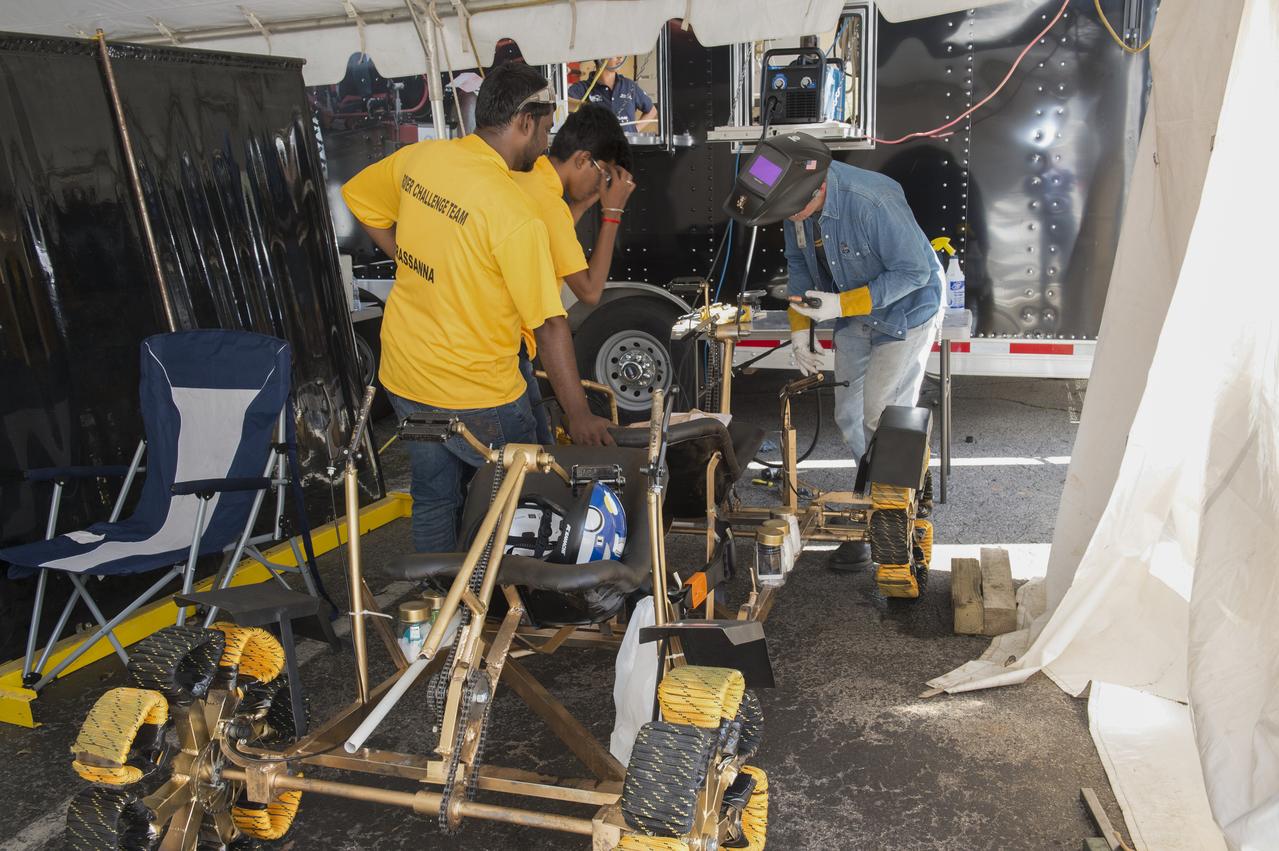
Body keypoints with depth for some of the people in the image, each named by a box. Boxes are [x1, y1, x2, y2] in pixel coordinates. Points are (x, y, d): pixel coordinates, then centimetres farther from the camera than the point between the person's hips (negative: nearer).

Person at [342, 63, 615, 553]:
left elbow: (359, 197, 16)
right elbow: (549, 324, -21)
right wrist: (578, 415, -16)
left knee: (433, 497, 23)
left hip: (402, 374, 7)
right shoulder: (513, 212, -23)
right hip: (475, 394, -7)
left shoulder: (418, 157, -3)